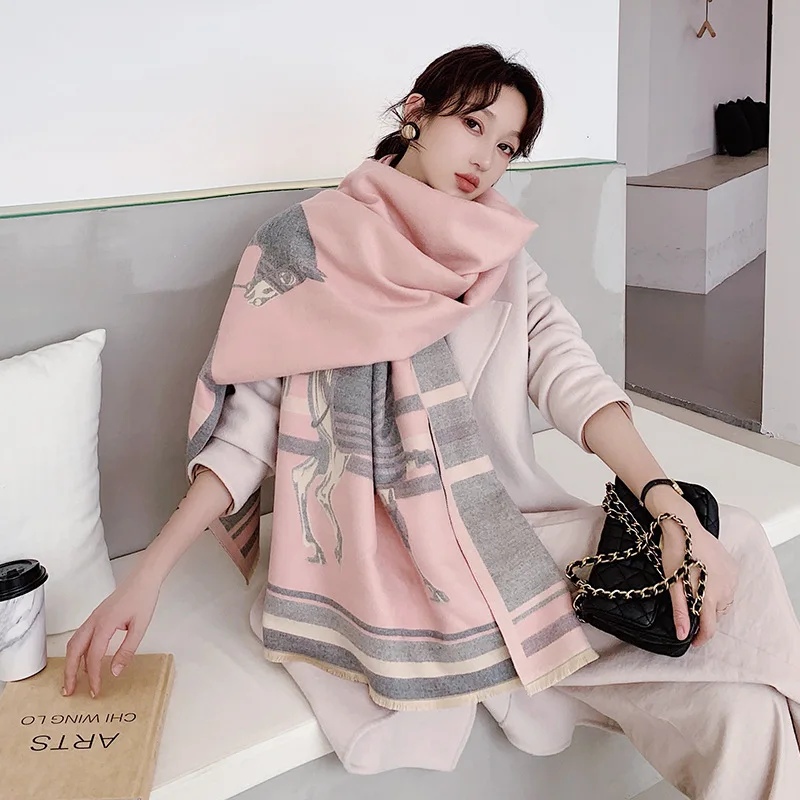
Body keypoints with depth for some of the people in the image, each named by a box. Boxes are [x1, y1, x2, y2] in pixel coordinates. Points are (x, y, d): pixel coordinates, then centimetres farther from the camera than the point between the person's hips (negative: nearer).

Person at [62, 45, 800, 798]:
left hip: (508, 530, 5)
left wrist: (671, 507, -22)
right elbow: (249, 424, 0)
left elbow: (571, 378, -5)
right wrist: (147, 574, -9)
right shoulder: (307, 247, 1)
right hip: (372, 560, -5)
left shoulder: (507, 261, 12)